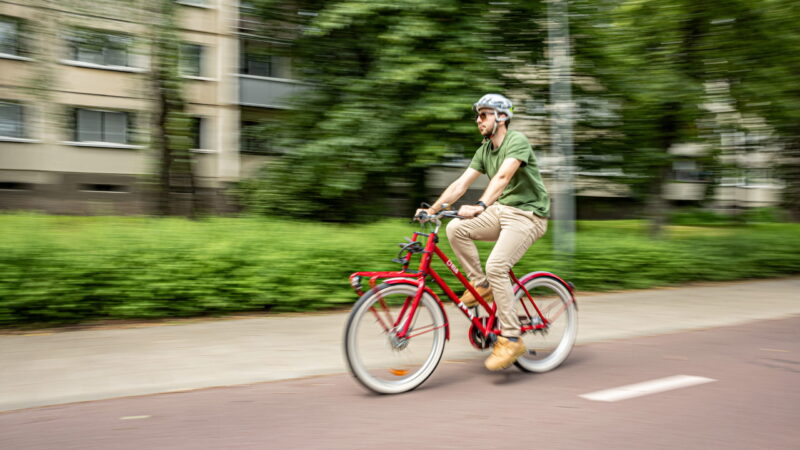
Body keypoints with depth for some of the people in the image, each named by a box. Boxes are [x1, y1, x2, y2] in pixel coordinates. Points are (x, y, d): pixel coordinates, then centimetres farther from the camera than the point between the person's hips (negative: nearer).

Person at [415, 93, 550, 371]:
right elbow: (461, 183, 5)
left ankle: (511, 340, -17)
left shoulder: (517, 141, -14)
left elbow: (503, 176, -31)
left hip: (527, 215, -7)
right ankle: (481, 285, 0)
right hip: (502, 210, 8)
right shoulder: (484, 150, 11)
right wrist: (433, 209, -6)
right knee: (455, 228, -15)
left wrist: (480, 206, -46)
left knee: (495, 266, -25)